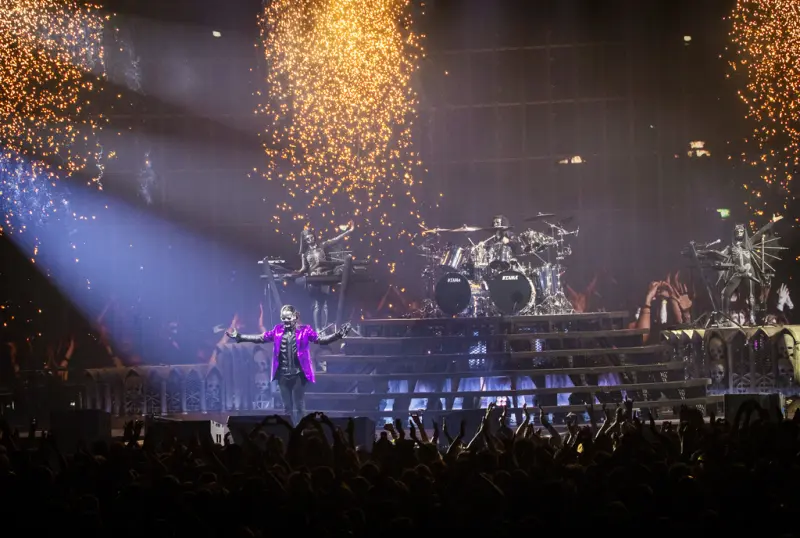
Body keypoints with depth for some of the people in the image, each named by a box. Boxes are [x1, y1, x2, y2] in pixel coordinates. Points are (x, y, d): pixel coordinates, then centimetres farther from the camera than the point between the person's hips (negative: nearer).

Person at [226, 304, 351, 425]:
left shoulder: (304, 330, -3)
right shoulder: (278, 330, 7)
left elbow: (320, 340, -10)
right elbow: (261, 338, 9)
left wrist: (337, 335, -26)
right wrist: (238, 336, 4)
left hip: (298, 374, -4)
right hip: (283, 374, 4)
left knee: (299, 406, 1)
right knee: (287, 407, 12)